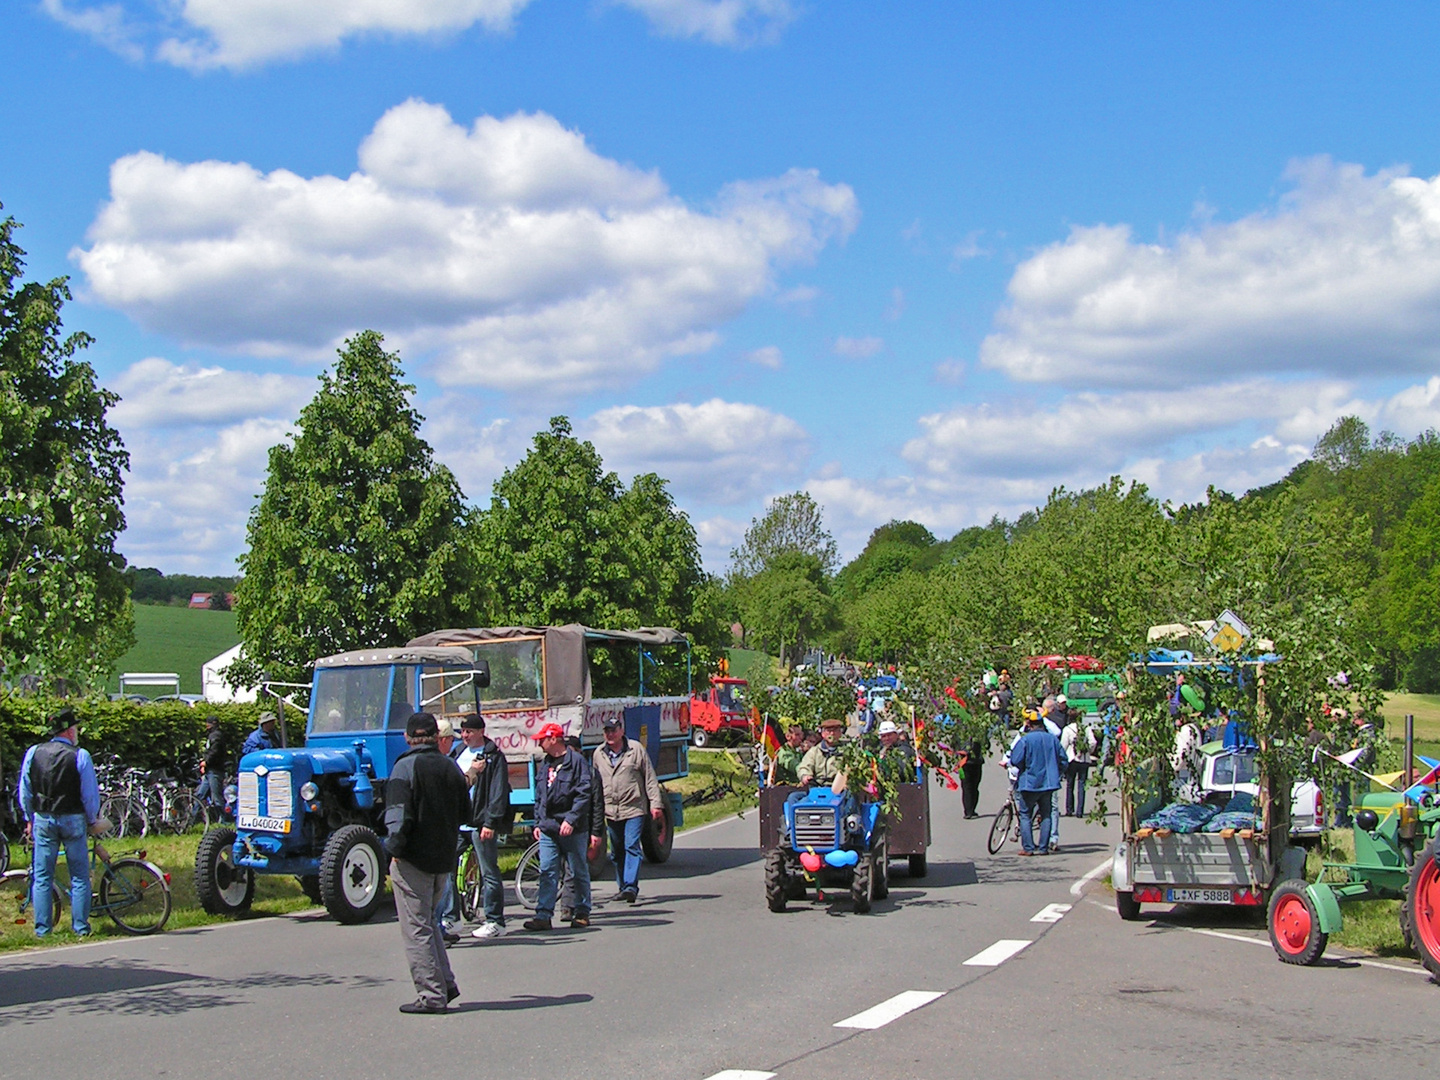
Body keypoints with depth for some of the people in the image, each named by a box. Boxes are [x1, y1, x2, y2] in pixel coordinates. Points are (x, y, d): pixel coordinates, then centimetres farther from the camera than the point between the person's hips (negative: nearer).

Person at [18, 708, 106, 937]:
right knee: (79, 877, 6)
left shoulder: (33, 753, 0)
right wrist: (93, 820, 6)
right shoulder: (80, 756, -11)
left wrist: (29, 819, 18)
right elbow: (90, 793, -8)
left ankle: (42, 928, 8)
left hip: (42, 820, 3)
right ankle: (80, 927, 7)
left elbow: (25, 790, 7)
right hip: (72, 820, -3)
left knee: (42, 877, 8)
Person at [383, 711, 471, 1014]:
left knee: (416, 927, -1)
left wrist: (395, 848, -11)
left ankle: (431, 994, -3)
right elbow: (465, 813, 14)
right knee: (427, 921, 20)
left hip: (413, 860, -6)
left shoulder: (405, 767, -11)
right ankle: (445, 984, 16)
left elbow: (399, 813, -18)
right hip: (444, 859, 7)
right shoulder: (451, 767, 8)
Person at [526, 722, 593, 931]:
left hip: (572, 829, -6)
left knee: (578, 872, 5)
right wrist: (538, 822, 16)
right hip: (548, 828, 6)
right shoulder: (545, 764, 16)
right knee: (547, 871, -1)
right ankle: (543, 915, -3)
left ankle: (582, 912, 15)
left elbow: (584, 794, -14)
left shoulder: (576, 760, -8)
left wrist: (571, 819, -20)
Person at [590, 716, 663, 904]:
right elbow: (596, 783, 16)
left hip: (634, 809, -4)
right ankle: (622, 887, 22)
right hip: (610, 810, 4)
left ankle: (631, 887, -16)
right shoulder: (599, 754, 9)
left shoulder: (636, 750, -2)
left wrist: (655, 804, -5)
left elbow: (650, 778, 0)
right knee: (617, 852, 11)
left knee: (631, 847, -13)